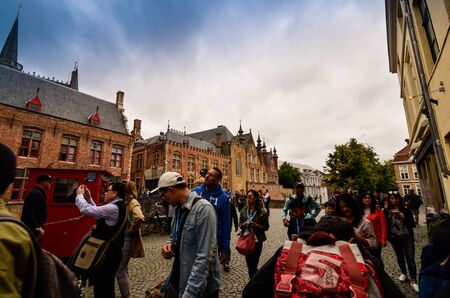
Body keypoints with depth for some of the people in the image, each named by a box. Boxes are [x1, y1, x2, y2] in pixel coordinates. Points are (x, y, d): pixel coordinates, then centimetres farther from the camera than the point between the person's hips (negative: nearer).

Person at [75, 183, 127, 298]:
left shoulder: (113, 208, -23)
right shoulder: (119, 206, 8)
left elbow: (86, 210, -21)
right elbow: (98, 212, 17)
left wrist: (79, 195, -5)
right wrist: (88, 198, 13)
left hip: (107, 254, -10)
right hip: (111, 252, 10)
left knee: (102, 287, 4)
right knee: (106, 285, 23)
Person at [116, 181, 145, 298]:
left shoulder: (132, 203, -19)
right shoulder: (124, 202, 7)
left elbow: (140, 218, -36)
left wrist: (131, 229, -21)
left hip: (126, 239, -9)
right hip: (120, 238, 9)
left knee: (120, 271, 2)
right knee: (123, 269, 21)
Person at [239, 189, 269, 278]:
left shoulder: (262, 212, -10)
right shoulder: (244, 210, 0)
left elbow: (266, 227, -5)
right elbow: (240, 223, 8)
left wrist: (256, 225, -20)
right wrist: (243, 224, -13)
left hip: (257, 241, -4)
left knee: (253, 265, 0)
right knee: (248, 262, 14)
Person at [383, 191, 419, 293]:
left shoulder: (406, 210, -5)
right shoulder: (386, 211, -6)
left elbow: (412, 224, -7)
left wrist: (402, 217, -21)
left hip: (407, 237, -1)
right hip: (395, 238, 1)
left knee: (410, 258, -5)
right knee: (400, 257, 15)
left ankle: (413, 281, 2)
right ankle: (403, 273, 36)